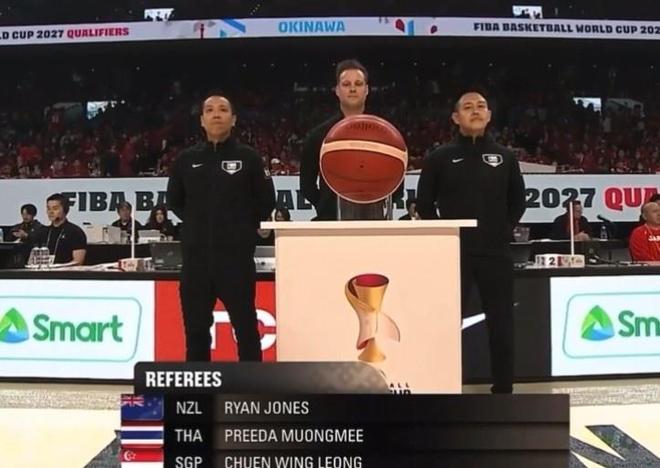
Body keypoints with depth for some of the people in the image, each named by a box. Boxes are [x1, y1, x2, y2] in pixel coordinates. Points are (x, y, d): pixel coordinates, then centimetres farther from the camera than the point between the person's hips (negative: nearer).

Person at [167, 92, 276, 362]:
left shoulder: (248, 157, 1)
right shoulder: (187, 159, 7)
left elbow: (266, 201, 5)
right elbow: (174, 201, 18)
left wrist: (243, 226, 2)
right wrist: (197, 222, 10)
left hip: (237, 254, -3)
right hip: (196, 255, 3)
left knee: (245, 326, 3)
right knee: (196, 328, 10)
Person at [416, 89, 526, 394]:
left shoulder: (504, 157, 9)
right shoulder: (440, 157, 2)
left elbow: (518, 200, 17)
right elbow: (424, 202, 5)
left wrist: (505, 228, 6)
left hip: (496, 252, 2)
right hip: (454, 253, -2)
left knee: (501, 323, 7)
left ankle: (503, 388, 20)